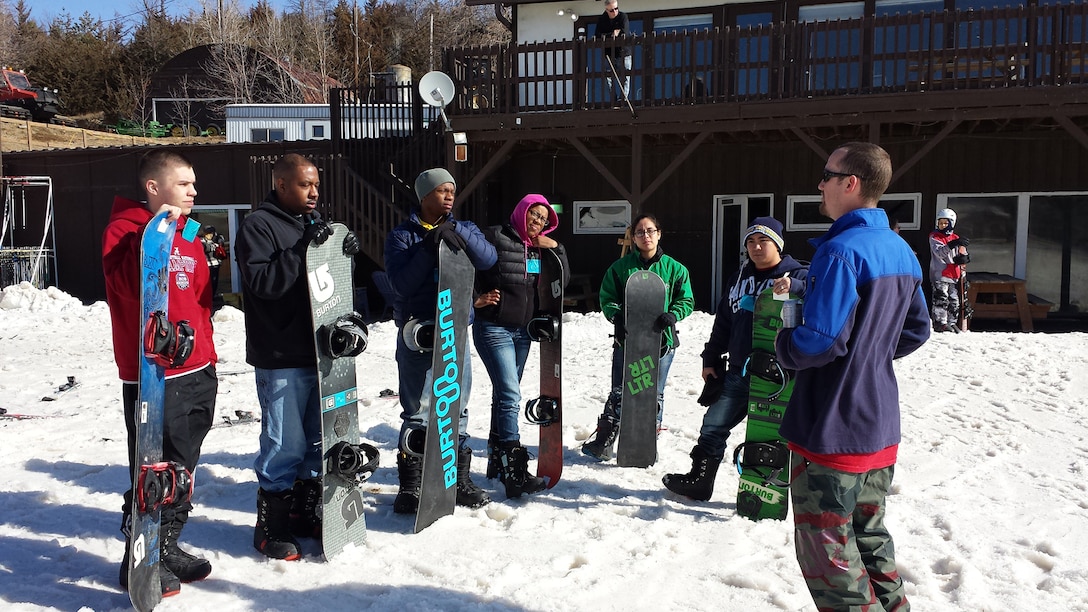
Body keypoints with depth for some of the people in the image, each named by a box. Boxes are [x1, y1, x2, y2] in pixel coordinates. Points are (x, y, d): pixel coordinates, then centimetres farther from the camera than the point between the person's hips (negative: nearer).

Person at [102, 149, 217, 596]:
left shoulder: (188, 235, 15)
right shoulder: (124, 230, -7)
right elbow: (131, 284, -25)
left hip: (197, 372, 8)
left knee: (182, 466, 16)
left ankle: (168, 547, 30)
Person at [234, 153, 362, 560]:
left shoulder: (315, 222, 16)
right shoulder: (258, 226, -7)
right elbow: (261, 283, -19)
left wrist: (345, 254, -1)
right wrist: (303, 249, -25)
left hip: (319, 351, 8)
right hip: (281, 357, -7)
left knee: (318, 438, 14)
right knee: (286, 443, -2)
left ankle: (304, 512, 29)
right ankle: (270, 524, 14)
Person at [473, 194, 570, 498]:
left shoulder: (540, 248, 11)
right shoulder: (495, 237, -9)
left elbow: (563, 281, 10)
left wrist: (556, 249, -2)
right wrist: (477, 297, -19)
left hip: (523, 330, 8)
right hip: (493, 328, -7)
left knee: (505, 395, 15)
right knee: (510, 396, -14)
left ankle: (497, 459, 27)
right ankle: (516, 473, -13)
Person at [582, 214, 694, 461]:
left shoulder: (674, 268, 4)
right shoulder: (621, 267, 3)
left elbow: (686, 300, 6)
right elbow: (607, 299, 5)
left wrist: (672, 316, -14)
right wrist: (617, 316, -14)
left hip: (661, 340, 1)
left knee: (654, 395, 11)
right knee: (619, 394, 0)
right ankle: (603, 443, 8)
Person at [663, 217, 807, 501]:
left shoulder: (796, 274, -4)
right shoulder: (739, 278, 15)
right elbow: (723, 321, 19)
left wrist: (793, 286, -43)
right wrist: (710, 359, 17)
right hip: (737, 372, 6)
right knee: (713, 425, 9)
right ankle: (699, 480, 22)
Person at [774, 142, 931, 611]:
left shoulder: (841, 250, -21)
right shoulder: (902, 252, 8)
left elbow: (819, 341, -26)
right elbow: (916, 332, 17)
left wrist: (782, 345, -7)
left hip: (832, 428, -9)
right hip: (880, 427, 9)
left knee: (826, 548, 3)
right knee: (868, 536, 21)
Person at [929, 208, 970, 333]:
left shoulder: (956, 238, 15)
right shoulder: (934, 237, -2)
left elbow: (963, 255, 16)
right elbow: (939, 252, -20)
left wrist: (962, 258, -9)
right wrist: (953, 244, -35)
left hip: (954, 275, 6)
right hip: (940, 275, -6)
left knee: (954, 301, 9)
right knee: (941, 299, -12)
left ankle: (951, 323, 18)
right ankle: (940, 323, -8)